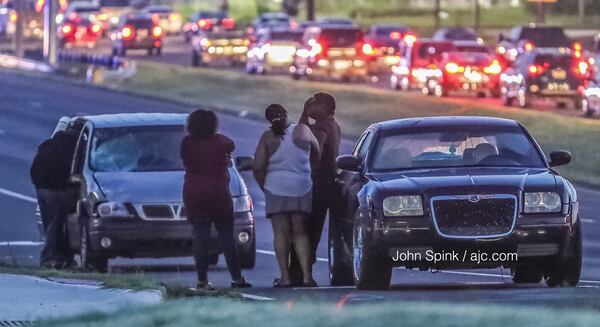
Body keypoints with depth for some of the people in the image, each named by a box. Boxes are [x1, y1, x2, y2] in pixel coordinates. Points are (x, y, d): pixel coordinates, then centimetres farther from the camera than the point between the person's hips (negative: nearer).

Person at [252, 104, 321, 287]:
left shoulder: (268, 138, -3)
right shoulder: (303, 132, 1)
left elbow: (258, 167, -7)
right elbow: (317, 155, 12)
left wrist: (264, 187, 8)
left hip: (276, 188, -2)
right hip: (301, 188, 2)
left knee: (280, 233, 1)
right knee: (300, 233, 8)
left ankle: (285, 277, -6)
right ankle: (306, 275, -3)